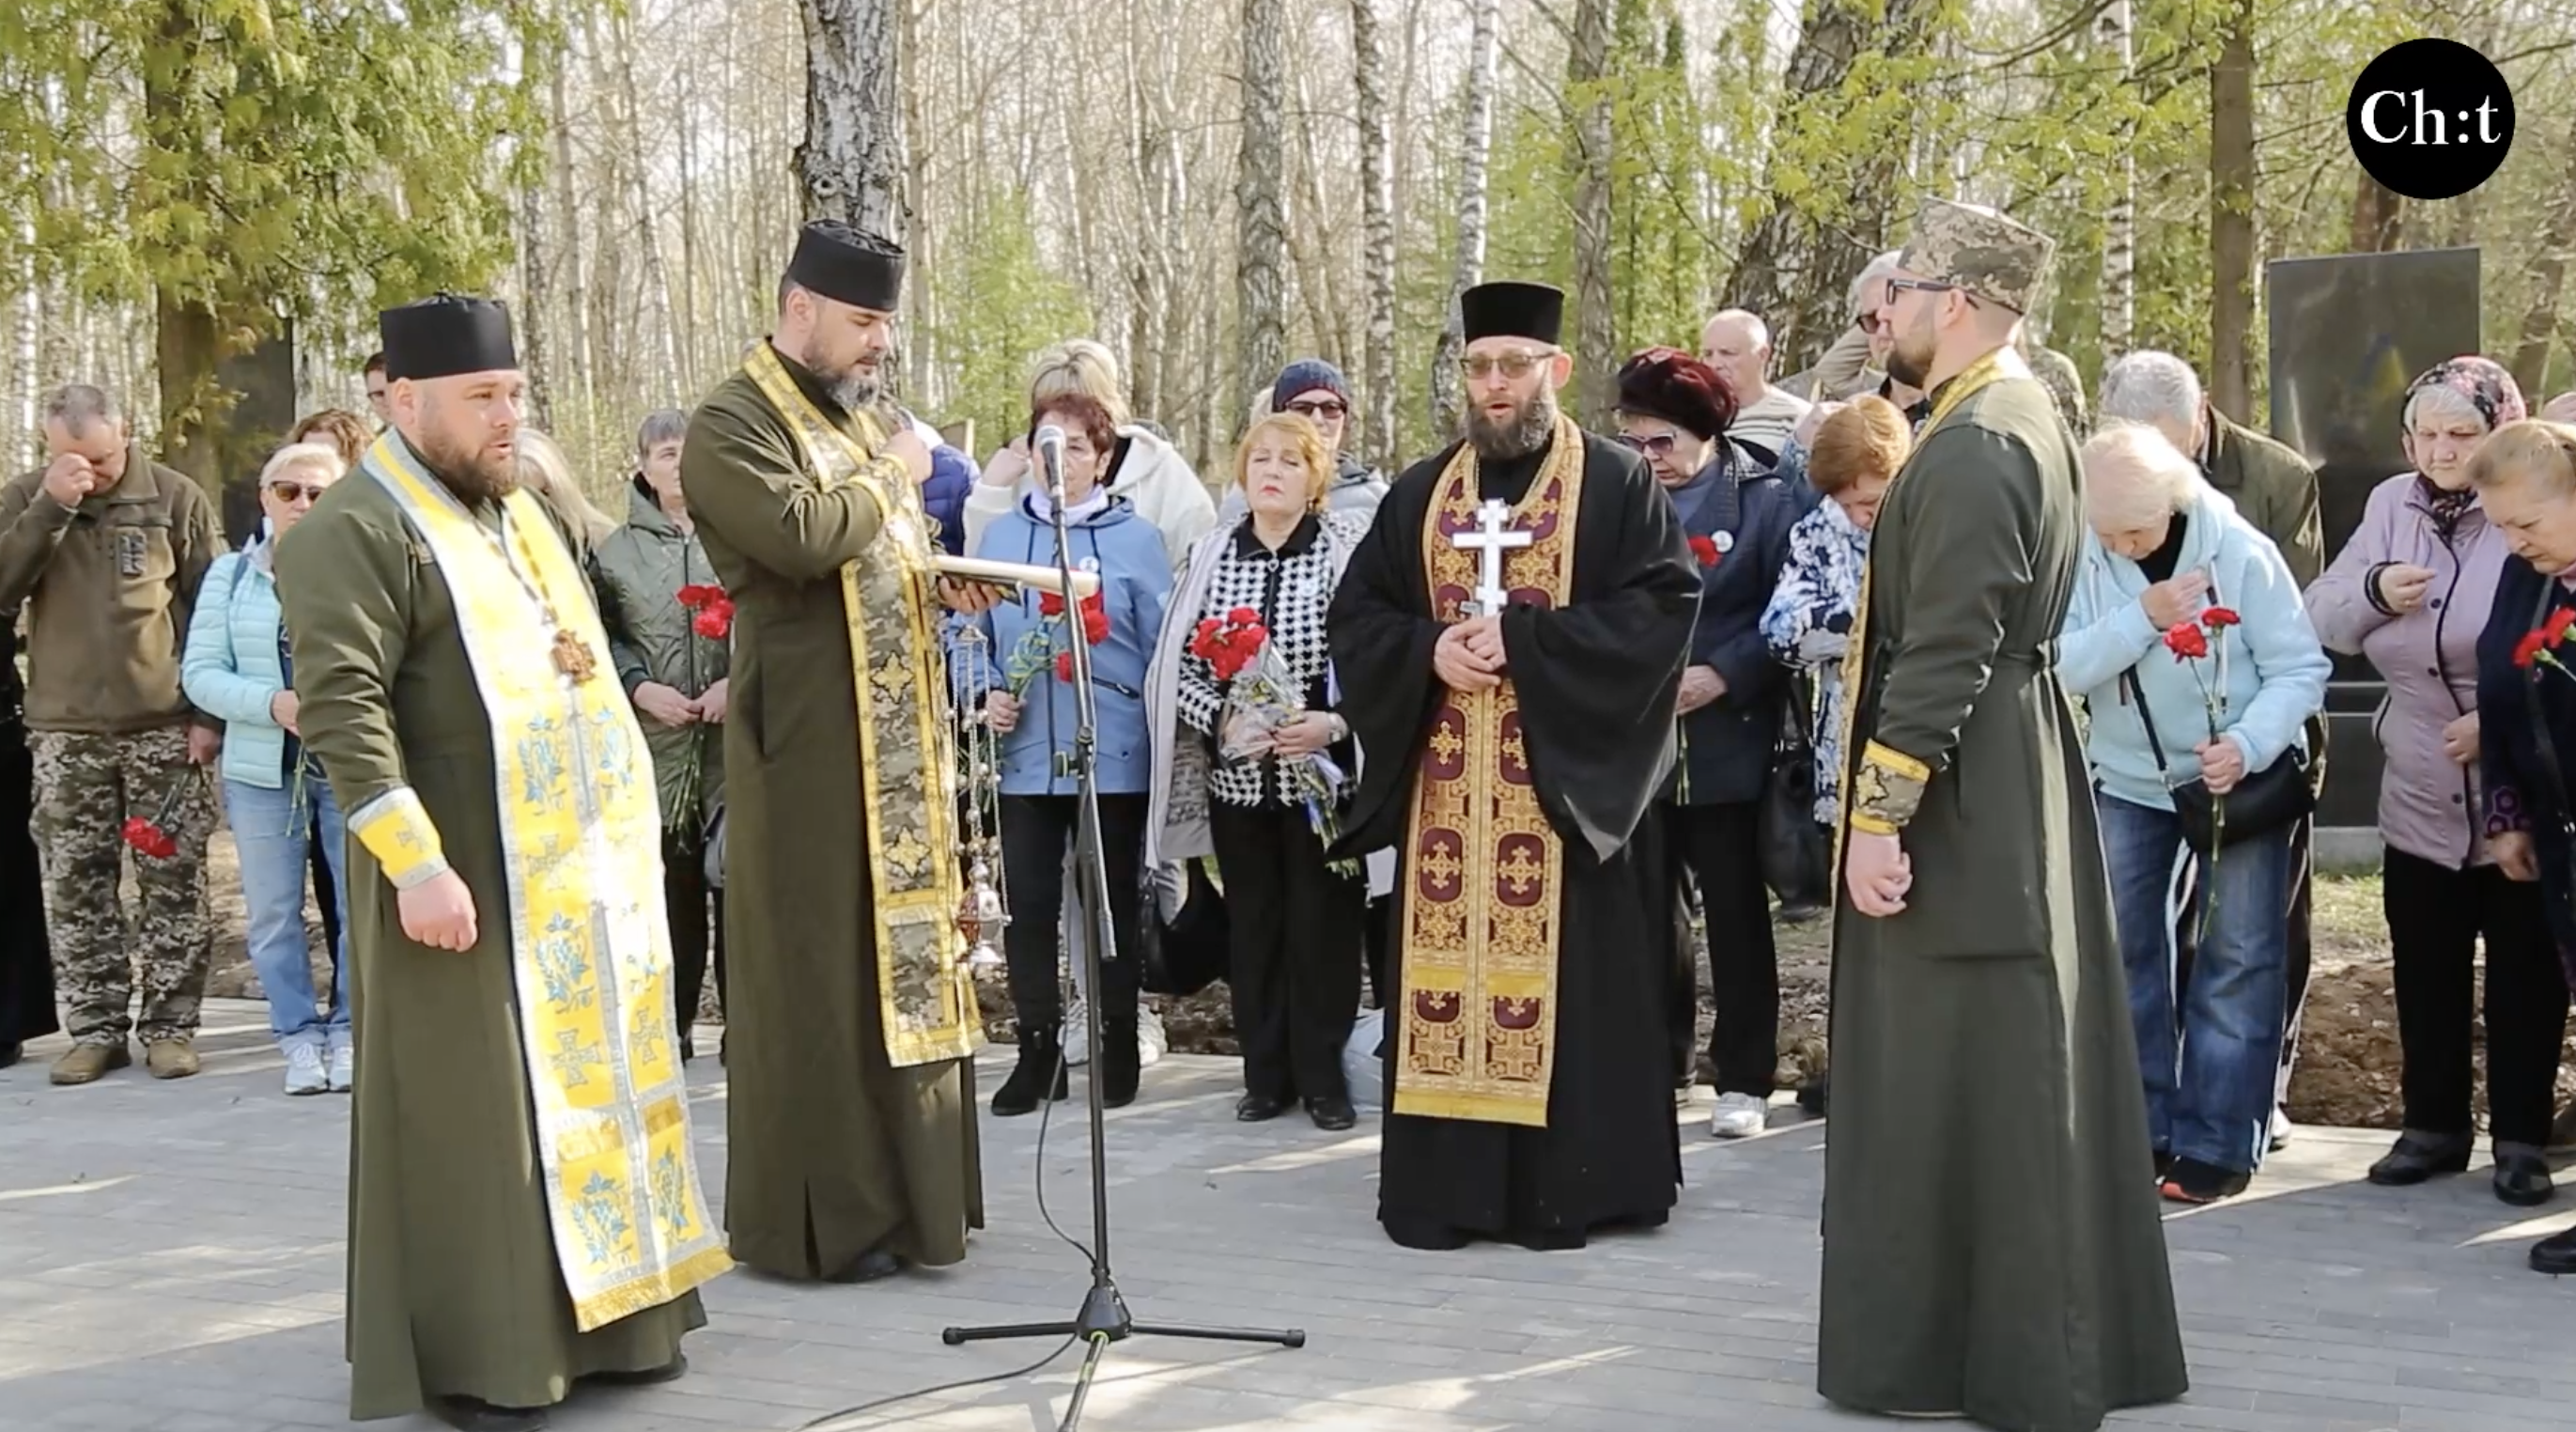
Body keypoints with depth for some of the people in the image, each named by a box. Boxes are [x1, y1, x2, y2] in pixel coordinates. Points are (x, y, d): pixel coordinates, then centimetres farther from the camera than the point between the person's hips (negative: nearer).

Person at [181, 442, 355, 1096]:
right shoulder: (231, 574, 5)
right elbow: (201, 671, -1)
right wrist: (274, 705, -17)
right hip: (263, 770, 2)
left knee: (363, 906, 3)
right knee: (273, 914, 7)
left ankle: (350, 1031, 17)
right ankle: (300, 1036, 19)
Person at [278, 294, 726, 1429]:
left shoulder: (522, 515, 16)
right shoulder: (356, 532, -12)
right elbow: (341, 704, -22)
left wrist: (588, 661, 10)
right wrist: (415, 861, -28)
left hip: (582, 864, 8)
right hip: (467, 875, -8)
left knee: (592, 1079, 13)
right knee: (480, 1108, -2)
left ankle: (601, 1315, 24)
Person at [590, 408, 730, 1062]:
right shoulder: (615, 552, 11)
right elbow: (600, 638, 10)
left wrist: (739, 681, -12)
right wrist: (639, 688, -6)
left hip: (736, 739, -1)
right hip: (656, 742, 1)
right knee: (672, 885, 2)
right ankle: (673, 1025, 11)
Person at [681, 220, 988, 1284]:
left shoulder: (875, 414, 17)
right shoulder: (732, 425, -9)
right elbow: (800, 533, -25)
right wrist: (887, 477, -8)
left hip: (901, 733, 8)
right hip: (808, 735, -8)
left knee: (907, 949, 11)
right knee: (817, 967, -4)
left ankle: (906, 1186, 20)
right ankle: (819, 1217, 4)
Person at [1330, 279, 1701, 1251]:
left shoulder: (1618, 484, 0)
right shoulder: (1421, 493, 13)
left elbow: (1664, 605, -10)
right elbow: (1356, 613, 12)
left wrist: (1524, 639, -16)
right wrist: (1429, 651, -9)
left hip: (1569, 780, -4)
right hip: (1447, 786, 4)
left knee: (1563, 975, -2)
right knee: (1447, 966, 4)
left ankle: (1564, 1185, 6)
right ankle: (1444, 1182, 10)